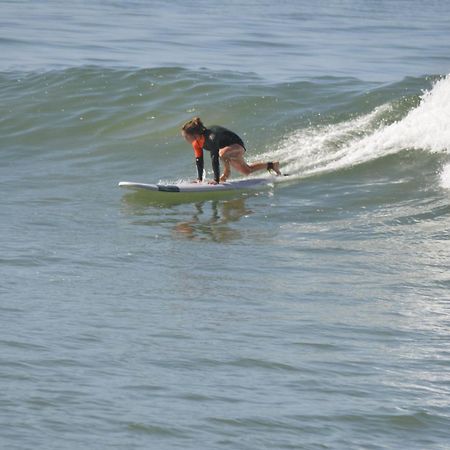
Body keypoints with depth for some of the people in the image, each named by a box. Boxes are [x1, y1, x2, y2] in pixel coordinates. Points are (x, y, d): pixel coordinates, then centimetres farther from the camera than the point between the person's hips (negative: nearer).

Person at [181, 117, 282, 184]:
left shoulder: (211, 138, -42)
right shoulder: (196, 143, -17)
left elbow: (214, 158, -44)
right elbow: (199, 160, -8)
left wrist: (216, 179, -45)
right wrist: (199, 179, -11)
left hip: (237, 145, -10)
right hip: (228, 148, 10)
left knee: (222, 153, -42)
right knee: (246, 171, 24)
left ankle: (227, 172, -18)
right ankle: (272, 165, 44)